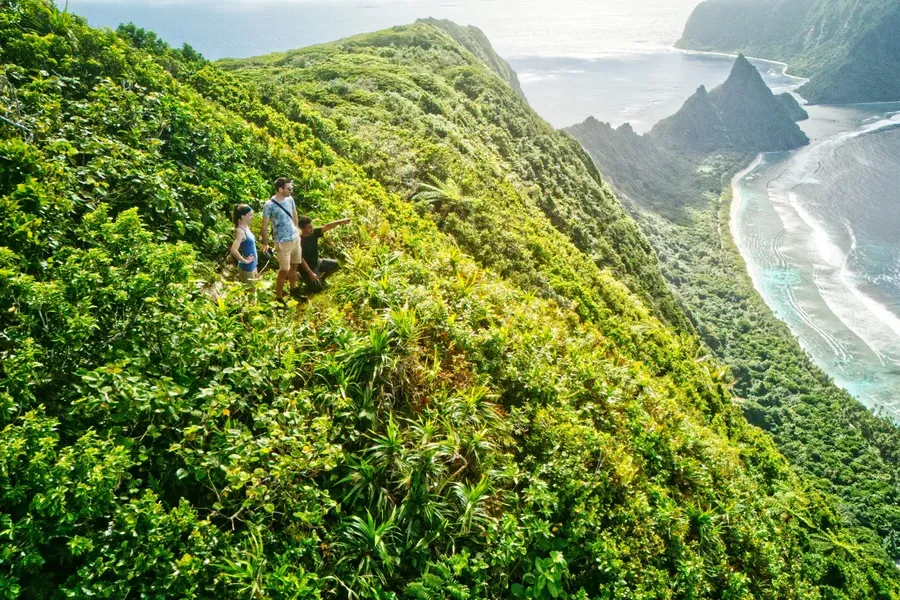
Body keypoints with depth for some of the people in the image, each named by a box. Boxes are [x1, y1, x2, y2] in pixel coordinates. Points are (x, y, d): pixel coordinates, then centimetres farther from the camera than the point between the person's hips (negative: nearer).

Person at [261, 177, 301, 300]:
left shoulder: (290, 199, 0)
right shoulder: (269, 205, -20)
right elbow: (265, 225, -14)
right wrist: (265, 243, -12)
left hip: (295, 238, 7)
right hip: (283, 242, -6)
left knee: (294, 267, 19)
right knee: (284, 271, -2)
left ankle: (293, 291, 37)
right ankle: (278, 298, 12)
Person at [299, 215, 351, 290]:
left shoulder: (314, 232, -8)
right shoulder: (300, 241, -27)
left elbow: (326, 227, -13)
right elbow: (301, 259, -27)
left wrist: (340, 222, -27)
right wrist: (310, 273, -28)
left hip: (317, 262, 7)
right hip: (308, 267, -7)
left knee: (337, 264, 0)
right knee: (318, 287, -12)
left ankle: (322, 279, 18)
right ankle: (304, 278, 14)